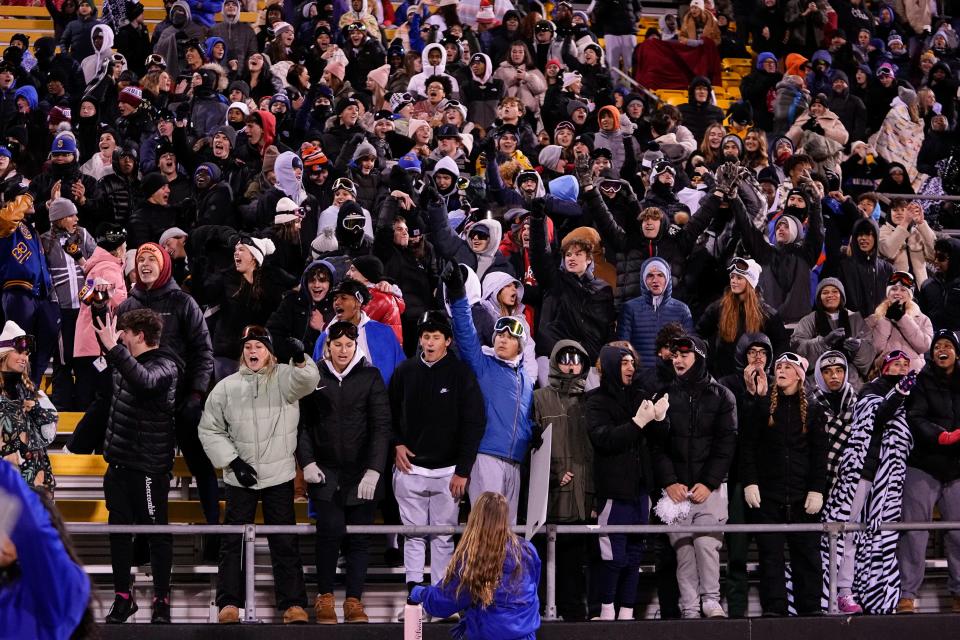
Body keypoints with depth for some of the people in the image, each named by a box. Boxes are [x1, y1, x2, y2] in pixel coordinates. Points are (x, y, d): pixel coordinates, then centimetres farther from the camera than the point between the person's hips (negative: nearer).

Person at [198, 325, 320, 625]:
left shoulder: (283, 378, -1)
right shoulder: (226, 387, 3)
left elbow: (307, 381, -23)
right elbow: (209, 429, 6)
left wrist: (300, 359, -44)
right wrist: (233, 462, -4)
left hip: (279, 475, -1)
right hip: (240, 477, 1)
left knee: (285, 541, 2)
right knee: (233, 541, 4)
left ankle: (293, 604, 6)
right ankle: (229, 603, 10)